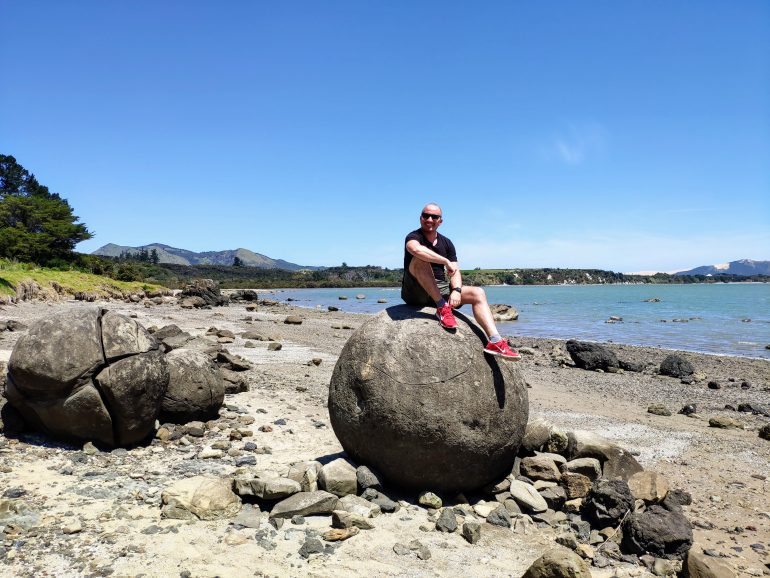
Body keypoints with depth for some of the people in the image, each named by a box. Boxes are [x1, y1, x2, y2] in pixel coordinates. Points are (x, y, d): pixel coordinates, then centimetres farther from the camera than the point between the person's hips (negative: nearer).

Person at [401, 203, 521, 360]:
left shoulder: (447, 243, 13)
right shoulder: (413, 237, -7)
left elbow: (455, 272, 3)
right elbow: (416, 249, -34)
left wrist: (456, 290, -18)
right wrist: (446, 262, -29)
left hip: (440, 291, 6)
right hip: (415, 292, -6)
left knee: (478, 293, -9)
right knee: (421, 258, -31)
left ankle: (495, 341, -23)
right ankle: (442, 308, -31)